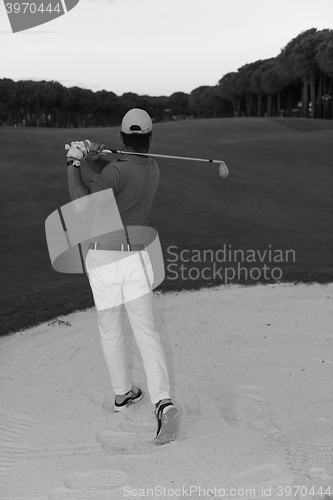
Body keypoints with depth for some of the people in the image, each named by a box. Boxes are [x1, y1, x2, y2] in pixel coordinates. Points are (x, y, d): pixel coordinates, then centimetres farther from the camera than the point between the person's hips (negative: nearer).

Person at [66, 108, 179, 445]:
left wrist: (73, 164, -13)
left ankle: (122, 393, 32)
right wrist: (91, 157, -11)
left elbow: (83, 207, -22)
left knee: (110, 330, 15)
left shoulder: (118, 171, -15)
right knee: (146, 331, 0)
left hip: (101, 260, -3)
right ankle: (162, 402, -16)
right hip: (135, 258, 3)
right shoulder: (153, 170, 5)